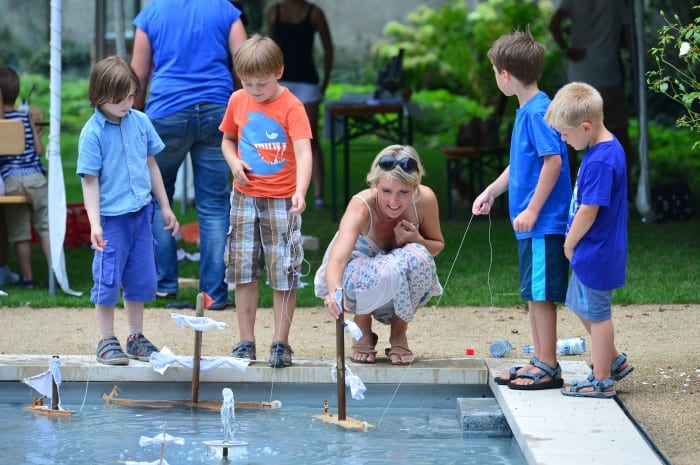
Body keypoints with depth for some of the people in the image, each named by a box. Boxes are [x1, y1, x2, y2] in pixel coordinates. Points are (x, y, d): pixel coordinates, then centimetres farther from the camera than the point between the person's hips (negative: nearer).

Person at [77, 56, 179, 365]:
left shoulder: (140, 121, 3)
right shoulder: (93, 133, -12)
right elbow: (90, 180, -12)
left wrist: (165, 207, 17)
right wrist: (94, 223, -18)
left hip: (141, 212, 5)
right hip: (111, 217, -5)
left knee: (141, 278, 11)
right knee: (108, 279, 1)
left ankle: (136, 337, 24)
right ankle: (106, 342, 11)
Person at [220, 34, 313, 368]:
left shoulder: (291, 107, -13)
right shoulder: (237, 102, 3)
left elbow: (303, 153, -23)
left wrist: (300, 192, -38)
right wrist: (234, 162, -6)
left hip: (281, 200, -4)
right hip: (244, 198, 4)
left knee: (284, 274, -1)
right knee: (243, 271, 7)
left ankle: (281, 344, 7)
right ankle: (246, 342, 15)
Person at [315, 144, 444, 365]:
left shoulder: (425, 200, -21)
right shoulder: (361, 207, -32)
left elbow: (438, 246, -1)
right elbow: (336, 259, -47)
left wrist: (417, 240, -26)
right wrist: (335, 291, -70)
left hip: (403, 289, 3)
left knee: (417, 257, -33)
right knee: (382, 272, -39)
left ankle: (399, 334, -6)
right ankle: (364, 334, -5)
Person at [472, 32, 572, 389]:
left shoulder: (537, 112, -17)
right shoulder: (525, 111, 13)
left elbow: (553, 161, -23)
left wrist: (532, 210, -21)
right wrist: (491, 192, 26)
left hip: (544, 222, -10)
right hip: (531, 224, 10)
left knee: (540, 293, -4)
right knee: (533, 293, 14)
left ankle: (547, 367, 2)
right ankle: (541, 361, 21)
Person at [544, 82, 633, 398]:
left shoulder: (600, 162, -26)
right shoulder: (609, 147, 6)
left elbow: (588, 211, -25)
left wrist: (570, 244, -10)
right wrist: (573, 243, 16)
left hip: (596, 252, -10)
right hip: (591, 251, 10)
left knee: (596, 313, 2)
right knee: (582, 305, 21)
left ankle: (602, 381, 14)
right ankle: (614, 361, 32)